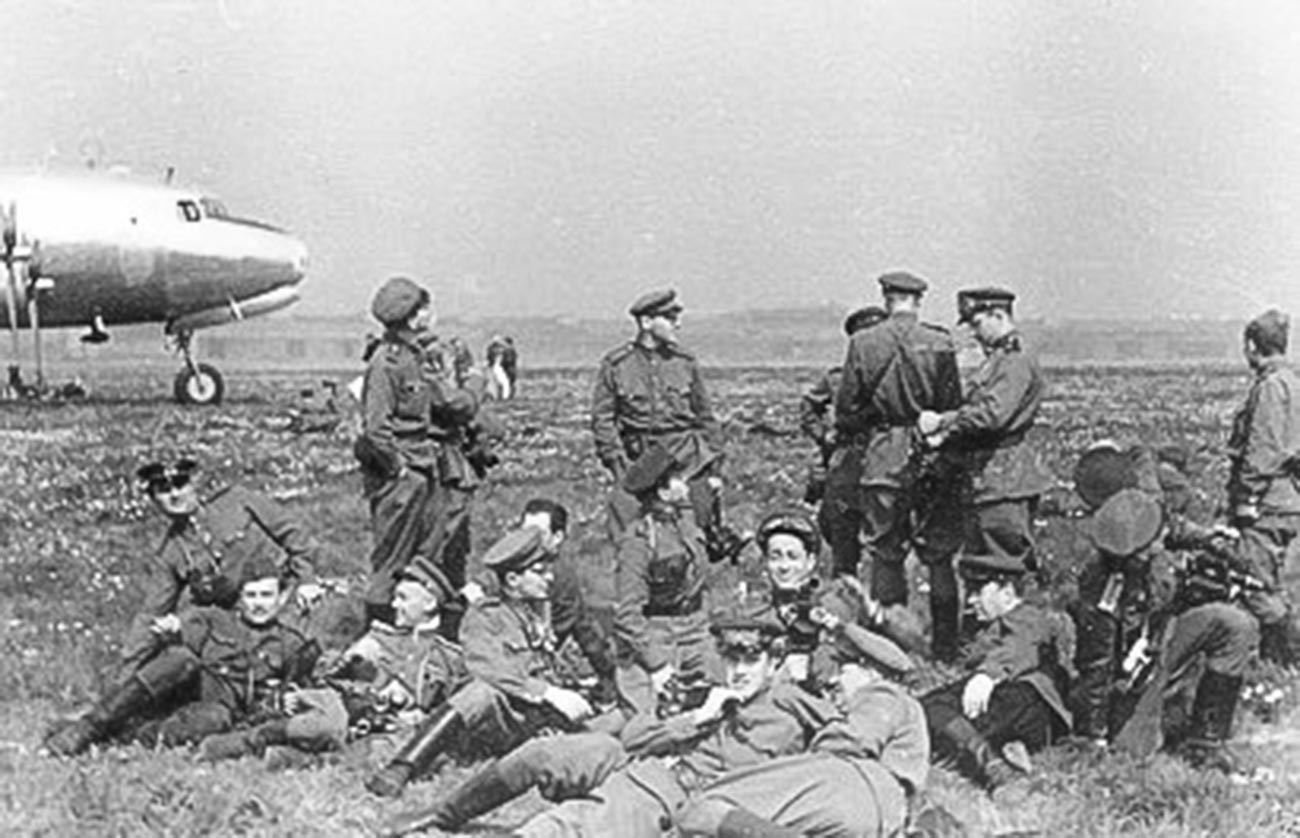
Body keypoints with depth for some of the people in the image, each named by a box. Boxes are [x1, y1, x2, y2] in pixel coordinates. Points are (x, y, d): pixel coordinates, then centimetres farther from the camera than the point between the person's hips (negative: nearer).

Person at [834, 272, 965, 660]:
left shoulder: (862, 344, -3)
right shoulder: (940, 344, -5)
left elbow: (847, 406, 2)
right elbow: (953, 405, -1)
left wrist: (845, 448, 16)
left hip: (880, 457, 0)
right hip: (931, 456, 0)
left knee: (884, 552, 7)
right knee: (939, 555, 8)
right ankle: (945, 642, 10)